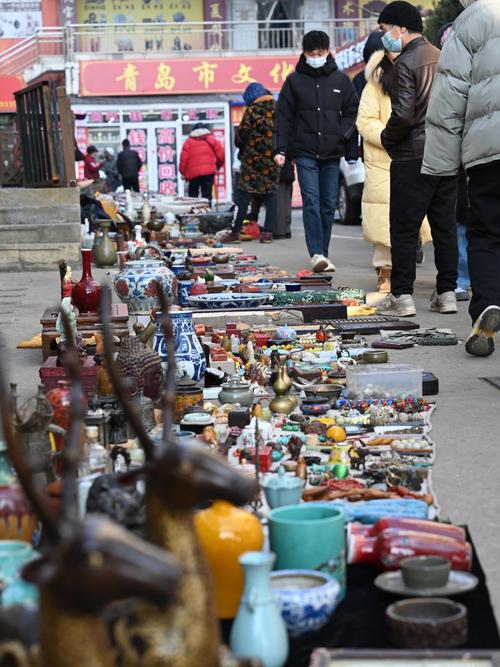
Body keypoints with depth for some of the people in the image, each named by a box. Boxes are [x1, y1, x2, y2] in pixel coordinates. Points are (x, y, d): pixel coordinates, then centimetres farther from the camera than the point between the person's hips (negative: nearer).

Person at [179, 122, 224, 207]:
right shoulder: (211, 139, 11)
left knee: (192, 194, 11)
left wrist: (183, 173, 8)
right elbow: (221, 154, 7)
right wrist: (218, 166, 23)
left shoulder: (189, 141, 9)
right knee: (207, 194, -1)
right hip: (209, 171, 0)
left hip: (193, 172, 0)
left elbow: (184, 159, 1)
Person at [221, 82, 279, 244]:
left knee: (244, 196, 0)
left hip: (254, 159, -4)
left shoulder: (251, 111, -8)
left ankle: (236, 232, 1)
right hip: (273, 159, 4)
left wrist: (241, 146, 14)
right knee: (271, 194, 7)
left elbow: (240, 136, -5)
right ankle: (268, 232, 3)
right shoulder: (277, 110, 5)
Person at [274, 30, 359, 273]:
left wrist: (344, 133, -2)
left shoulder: (341, 80, 8)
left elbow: (352, 112, 12)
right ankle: (316, 253, -16)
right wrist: (280, 149, -2)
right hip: (305, 152, -2)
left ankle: (322, 253, 14)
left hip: (332, 153, 2)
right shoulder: (294, 80, 5)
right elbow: (284, 117, 5)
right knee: (311, 202, -12)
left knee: (328, 204, 5)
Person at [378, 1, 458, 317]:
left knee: (404, 228, -2)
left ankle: (402, 297, -2)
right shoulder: (443, 58, 12)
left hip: (414, 156, -7)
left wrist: (387, 139, -3)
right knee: (445, 226, 9)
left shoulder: (406, 62, -11)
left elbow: (404, 113, -19)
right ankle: (447, 293, 12)